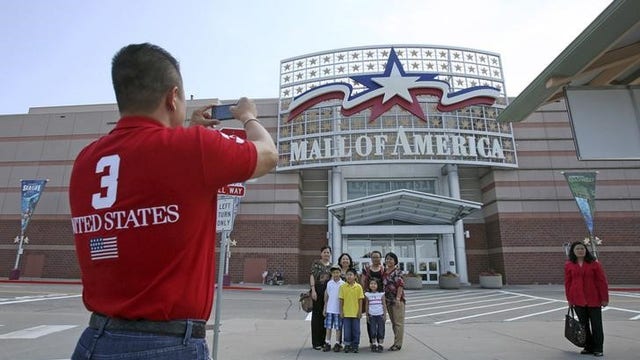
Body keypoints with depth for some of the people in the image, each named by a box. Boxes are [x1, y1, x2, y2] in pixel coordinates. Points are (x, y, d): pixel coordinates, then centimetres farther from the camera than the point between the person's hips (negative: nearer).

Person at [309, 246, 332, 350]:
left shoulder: (331, 265, 13)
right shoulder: (316, 263, 0)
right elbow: (312, 276, -7)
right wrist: (313, 290, -16)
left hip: (327, 291, 5)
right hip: (318, 290, -4)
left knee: (325, 315, 9)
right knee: (316, 315, 1)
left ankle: (323, 341, 20)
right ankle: (316, 342, 9)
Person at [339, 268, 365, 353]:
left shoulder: (358, 287, -4)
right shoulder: (343, 286, -2)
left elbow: (360, 300, 0)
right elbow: (341, 300, 1)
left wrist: (360, 311, -2)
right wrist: (341, 311, -1)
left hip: (356, 313, 0)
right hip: (346, 313, 0)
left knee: (356, 330, 8)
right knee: (347, 330, 7)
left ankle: (355, 345, 21)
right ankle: (347, 345, 20)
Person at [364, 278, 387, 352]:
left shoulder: (381, 294, 0)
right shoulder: (367, 294, 1)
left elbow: (384, 305, 3)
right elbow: (366, 305, 6)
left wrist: (385, 315, -1)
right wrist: (367, 316, 4)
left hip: (380, 315, -1)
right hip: (371, 315, 1)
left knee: (381, 331, 0)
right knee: (372, 331, 1)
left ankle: (380, 345, 10)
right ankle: (373, 345, 14)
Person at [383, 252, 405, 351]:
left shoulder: (397, 271, -8)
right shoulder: (384, 271, 11)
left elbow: (400, 285, -15)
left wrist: (398, 298, -21)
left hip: (397, 300, -7)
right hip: (388, 300, 7)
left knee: (398, 322, -1)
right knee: (393, 322, 14)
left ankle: (398, 344, 6)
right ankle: (396, 342, 23)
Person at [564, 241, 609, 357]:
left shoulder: (594, 263, -4)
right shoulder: (568, 265, 1)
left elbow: (602, 281, -4)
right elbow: (568, 282, 4)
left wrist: (604, 298, -6)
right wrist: (569, 299, 4)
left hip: (594, 299, -2)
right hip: (578, 300, 2)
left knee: (596, 325, 6)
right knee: (583, 324, 11)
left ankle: (598, 349, 19)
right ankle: (588, 347, 24)